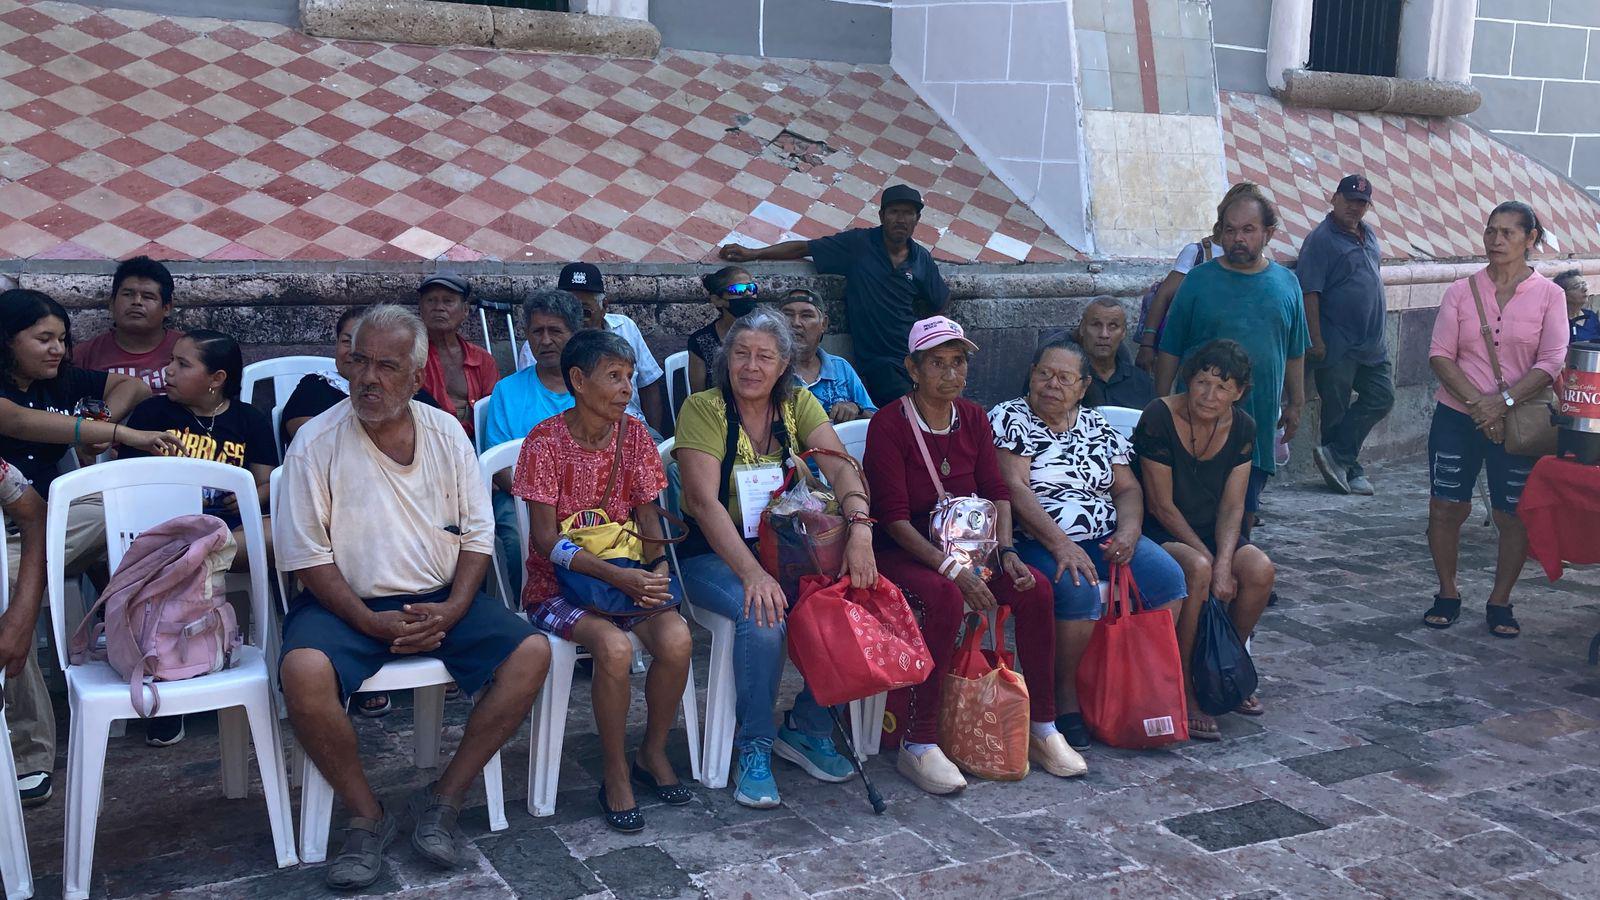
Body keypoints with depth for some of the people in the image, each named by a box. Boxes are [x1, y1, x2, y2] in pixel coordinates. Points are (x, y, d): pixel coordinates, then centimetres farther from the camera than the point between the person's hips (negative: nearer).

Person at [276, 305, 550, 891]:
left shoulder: (447, 433, 6)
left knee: (531, 652, -19)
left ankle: (442, 801, -7)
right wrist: (372, 623, -18)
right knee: (303, 671, -33)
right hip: (347, 602, -3)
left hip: (440, 601, 3)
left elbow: (477, 534, 6)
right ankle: (368, 816, -11)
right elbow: (308, 555, -7)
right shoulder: (317, 442, -4)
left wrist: (452, 610, -11)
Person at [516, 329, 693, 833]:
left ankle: (653, 752, 1)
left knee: (677, 638, -24)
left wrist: (656, 570, -14)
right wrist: (615, 575, -27)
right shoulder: (547, 441, -12)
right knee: (615, 646, -33)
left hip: (628, 576, 4)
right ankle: (615, 774, -10)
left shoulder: (633, 435, 4)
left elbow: (648, 517, 7)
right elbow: (546, 537, -15)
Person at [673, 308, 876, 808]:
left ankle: (807, 727, 0)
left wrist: (860, 527, -32)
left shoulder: (798, 403, 2)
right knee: (763, 615, -33)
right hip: (714, 555, -4)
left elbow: (840, 467, -11)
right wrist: (752, 574, -34)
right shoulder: (703, 409, -11)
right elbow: (705, 502, -22)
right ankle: (754, 746, -11)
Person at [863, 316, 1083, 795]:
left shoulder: (973, 418, 6)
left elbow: (996, 491, 7)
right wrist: (951, 568, -27)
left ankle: (1042, 728, -4)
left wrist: (1005, 550, -12)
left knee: (1035, 589, -18)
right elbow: (894, 517, -18)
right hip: (902, 552, -6)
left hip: (965, 544, 6)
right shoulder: (889, 424, -13)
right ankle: (918, 746, -25)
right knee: (945, 599, -35)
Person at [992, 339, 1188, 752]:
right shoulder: (1009, 419, -1)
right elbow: (1014, 489, -13)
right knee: (1078, 590, -34)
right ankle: (1066, 699, -17)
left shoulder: (1099, 428, 16)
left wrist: (1128, 531, -9)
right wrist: (1060, 544, -24)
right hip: (1038, 543, -5)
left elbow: (1128, 489, 14)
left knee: (1169, 578, -16)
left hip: (1104, 539, 6)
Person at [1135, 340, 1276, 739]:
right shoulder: (1159, 418, -17)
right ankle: (1182, 689, -20)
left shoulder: (1242, 428, -1)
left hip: (1213, 531, 5)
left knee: (1261, 570, -22)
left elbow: (1232, 506, -4)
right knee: (1197, 570, -34)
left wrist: (1224, 563, -20)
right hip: (1160, 531, -5)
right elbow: (1161, 504, -16)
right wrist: (1208, 559, -17)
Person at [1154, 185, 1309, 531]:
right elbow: (1170, 350, 0)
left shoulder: (1286, 283, 6)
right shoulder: (1200, 280, -3)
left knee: (1246, 505, 12)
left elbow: (1295, 354, 14)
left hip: (1261, 418, 3)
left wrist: (1295, 403, 14)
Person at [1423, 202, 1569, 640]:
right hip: (1457, 416, 1)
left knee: (1514, 515, 3)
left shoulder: (1549, 295, 0)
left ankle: (1500, 603, 19)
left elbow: (1551, 362, -7)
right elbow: (1440, 354, -3)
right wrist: (1477, 402, -15)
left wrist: (1503, 402, -19)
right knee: (1446, 506, 1)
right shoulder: (1462, 291, 2)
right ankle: (1447, 595, 17)